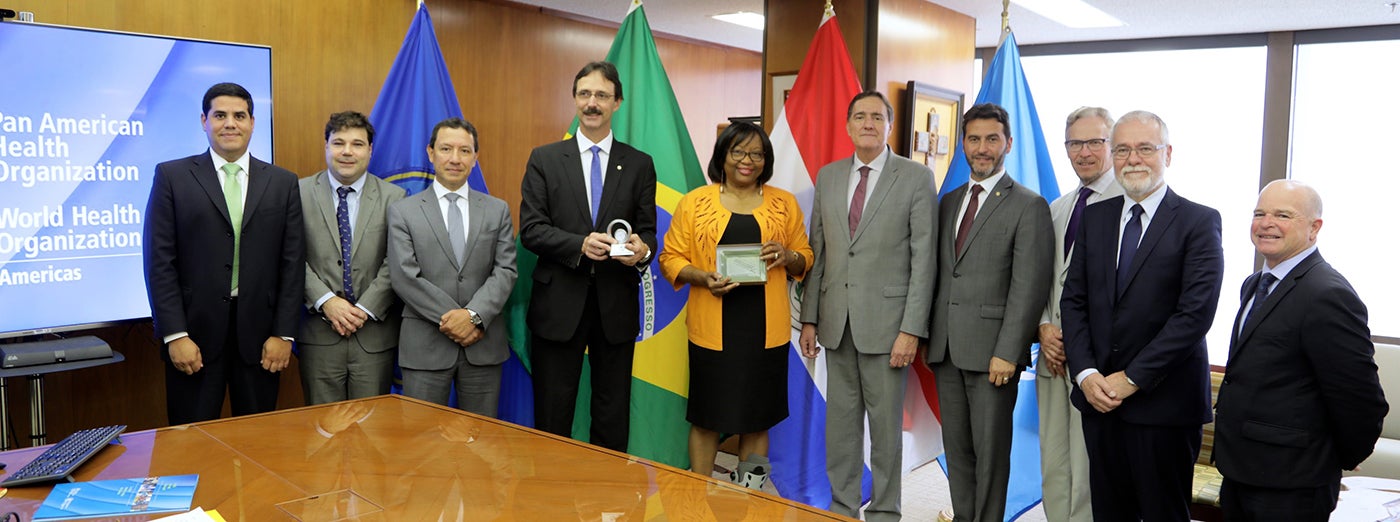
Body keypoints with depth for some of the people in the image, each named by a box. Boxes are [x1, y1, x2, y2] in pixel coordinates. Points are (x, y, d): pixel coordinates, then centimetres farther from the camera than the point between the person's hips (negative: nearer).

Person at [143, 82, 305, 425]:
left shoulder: (283, 183, 7)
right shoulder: (172, 176, 3)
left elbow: (292, 264, 5)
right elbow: (159, 261, -2)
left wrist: (284, 333, -2)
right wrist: (174, 335, -9)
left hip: (259, 333, 2)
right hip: (196, 332, -1)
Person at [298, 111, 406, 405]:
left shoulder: (393, 198, 3)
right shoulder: (301, 193, 3)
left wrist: (365, 309, -11)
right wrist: (326, 302, -13)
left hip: (375, 335, 0)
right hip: (319, 334, 0)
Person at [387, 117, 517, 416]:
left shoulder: (497, 210, 9)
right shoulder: (403, 212, 3)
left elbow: (506, 270, 0)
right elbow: (404, 276, -6)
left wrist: (474, 315, -15)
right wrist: (450, 318, -13)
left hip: (484, 345, 2)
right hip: (425, 346, -2)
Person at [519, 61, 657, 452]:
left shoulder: (639, 164, 7)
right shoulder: (544, 159, 4)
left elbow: (648, 230, 6)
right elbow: (531, 229, -3)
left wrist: (642, 250, -18)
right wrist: (580, 244, -20)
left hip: (616, 306, 1)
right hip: (559, 305, -1)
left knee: (613, 420, 10)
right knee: (552, 420, 8)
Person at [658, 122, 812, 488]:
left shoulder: (784, 204, 9)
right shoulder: (694, 203, 3)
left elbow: (805, 260, 13)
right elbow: (671, 258, 3)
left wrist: (787, 257, -10)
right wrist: (703, 277, -15)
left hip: (766, 330, 2)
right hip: (713, 329, -2)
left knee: (757, 417, 10)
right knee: (706, 417, 4)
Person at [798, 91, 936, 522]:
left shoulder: (917, 178, -3)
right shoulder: (828, 177, 10)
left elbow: (923, 258, -7)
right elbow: (817, 252, 10)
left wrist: (911, 328, -13)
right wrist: (809, 318, 6)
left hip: (886, 321, -4)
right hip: (836, 321, 4)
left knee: (886, 423, 5)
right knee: (841, 421, 11)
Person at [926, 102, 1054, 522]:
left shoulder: (1028, 206, -4)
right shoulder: (949, 202, 15)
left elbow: (1029, 287, -11)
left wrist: (1007, 353, -17)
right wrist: (928, 333, 7)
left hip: (991, 350, -6)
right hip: (946, 348, 6)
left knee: (990, 451, 3)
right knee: (957, 449, 13)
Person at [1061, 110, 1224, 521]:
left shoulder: (1199, 221, -5)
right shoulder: (1095, 216, 10)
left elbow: (1195, 313, -14)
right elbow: (1074, 299, 6)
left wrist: (1132, 378, -16)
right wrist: (1085, 373, -6)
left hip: (1164, 402, -4)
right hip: (1099, 396, 4)